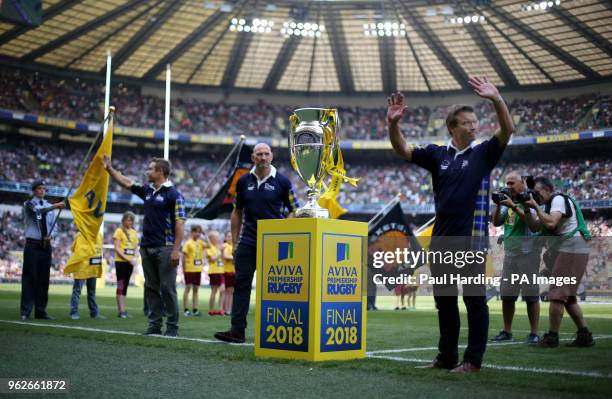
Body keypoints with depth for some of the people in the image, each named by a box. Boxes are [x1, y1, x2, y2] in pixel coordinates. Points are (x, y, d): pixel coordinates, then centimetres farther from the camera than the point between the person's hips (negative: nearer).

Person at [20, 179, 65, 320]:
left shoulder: (49, 206, 13)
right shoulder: (29, 204, -3)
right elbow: (39, 210, -25)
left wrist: (50, 235, -6)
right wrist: (55, 206, -40)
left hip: (46, 245, 5)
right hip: (32, 245, -5)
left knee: (44, 279, 5)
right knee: (29, 278, -7)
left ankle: (41, 310, 11)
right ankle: (25, 311, -4)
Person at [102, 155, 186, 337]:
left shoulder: (173, 194, -9)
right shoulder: (147, 191, 13)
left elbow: (179, 223, -13)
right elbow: (126, 183, 26)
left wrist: (176, 250, -19)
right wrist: (109, 168, 23)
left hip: (165, 248, -7)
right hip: (147, 247, 7)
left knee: (167, 288, -4)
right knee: (151, 288, 8)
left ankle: (172, 326, 2)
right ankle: (155, 325, 14)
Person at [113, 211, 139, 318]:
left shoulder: (134, 232, 12)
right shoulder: (119, 231, -4)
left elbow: (136, 247, 13)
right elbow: (117, 248, -10)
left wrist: (135, 258, -6)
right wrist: (127, 258, -17)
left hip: (130, 262, 6)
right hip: (120, 261, -6)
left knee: (125, 285, 7)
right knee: (121, 285, -7)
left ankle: (122, 310, 11)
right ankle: (121, 310, -10)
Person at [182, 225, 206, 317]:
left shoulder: (200, 242, 8)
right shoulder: (188, 243, -9)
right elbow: (184, 256, -9)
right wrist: (184, 269, -11)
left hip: (198, 269, 6)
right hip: (189, 269, -6)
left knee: (196, 289, 9)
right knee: (188, 288, -2)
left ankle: (195, 310, 14)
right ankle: (186, 310, 1)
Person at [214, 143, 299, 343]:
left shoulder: (282, 181, -2)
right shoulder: (244, 181, 8)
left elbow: (293, 211, 1)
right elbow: (237, 212, 14)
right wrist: (234, 242, 10)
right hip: (248, 242, 3)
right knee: (241, 283, -1)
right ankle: (237, 330, 1)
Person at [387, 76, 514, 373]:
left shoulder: (483, 153, 2)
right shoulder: (438, 154, 9)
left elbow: (507, 130, -13)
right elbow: (402, 151, 4)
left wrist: (496, 99, -28)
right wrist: (393, 124, -12)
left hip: (472, 238, -4)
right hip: (441, 238, 4)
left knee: (474, 299, 0)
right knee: (444, 300, 12)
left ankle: (473, 360, 7)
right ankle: (446, 357, 23)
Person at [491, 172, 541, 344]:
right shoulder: (507, 201, 13)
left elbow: (534, 224, -20)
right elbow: (496, 222, 10)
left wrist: (514, 207, -22)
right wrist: (498, 205, -4)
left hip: (528, 253, -6)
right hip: (509, 253, 6)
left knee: (531, 295, -4)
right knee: (506, 295, 6)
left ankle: (534, 333, 3)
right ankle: (507, 332, 15)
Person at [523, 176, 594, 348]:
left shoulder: (559, 199, -10)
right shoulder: (549, 204, 19)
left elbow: (551, 223, -25)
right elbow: (535, 225, 15)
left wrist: (535, 206, -16)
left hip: (571, 250, -11)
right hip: (565, 252, 11)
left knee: (557, 294, -9)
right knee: (568, 296, 13)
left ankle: (552, 337, -5)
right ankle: (584, 335, 15)